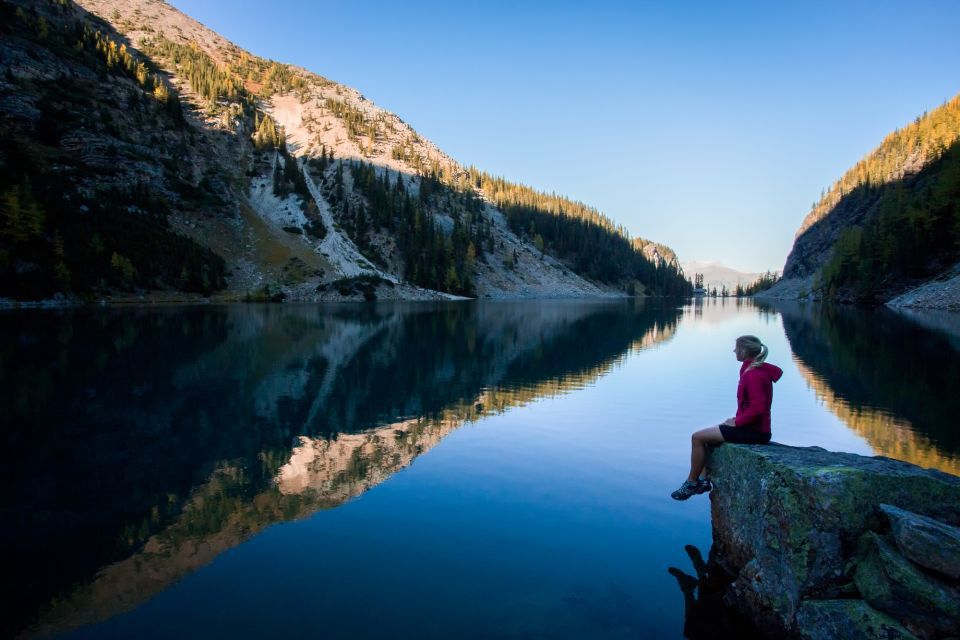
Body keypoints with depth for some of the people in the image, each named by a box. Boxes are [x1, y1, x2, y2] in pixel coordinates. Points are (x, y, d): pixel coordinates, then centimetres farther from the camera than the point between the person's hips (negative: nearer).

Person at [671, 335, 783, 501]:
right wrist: (738, 419, 9)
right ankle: (704, 480, 18)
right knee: (705, 434, 19)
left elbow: (757, 408, -28)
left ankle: (691, 483, 4)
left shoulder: (753, 375, -21)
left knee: (698, 437, -8)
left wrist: (737, 422, -15)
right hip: (751, 427, 10)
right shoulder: (757, 370, 10)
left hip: (753, 431, -10)